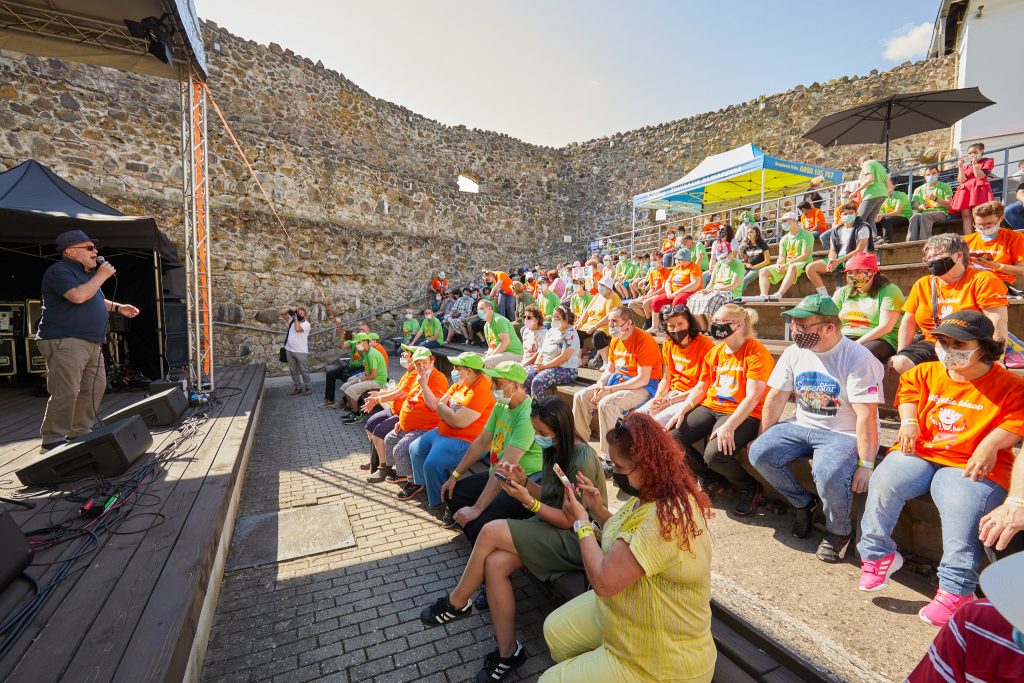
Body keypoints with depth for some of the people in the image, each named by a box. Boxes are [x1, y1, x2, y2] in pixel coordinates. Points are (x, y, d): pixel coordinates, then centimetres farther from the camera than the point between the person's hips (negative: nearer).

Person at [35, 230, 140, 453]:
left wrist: (118, 307, 21)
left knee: (95, 387, 11)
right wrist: (101, 276, -15)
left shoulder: (86, 273, 20)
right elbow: (78, 296, -26)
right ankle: (52, 441, -3)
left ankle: (80, 432, 20)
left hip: (91, 343, 10)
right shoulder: (59, 271, -9)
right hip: (64, 342, -10)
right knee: (66, 393, -12)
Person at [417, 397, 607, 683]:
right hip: (552, 525, 8)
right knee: (494, 564, -17)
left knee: (490, 531, -20)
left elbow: (572, 520, -19)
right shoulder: (554, 449, 2)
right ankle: (508, 651, 0)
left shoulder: (582, 459, -23)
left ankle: (456, 603, 5)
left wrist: (529, 502, -26)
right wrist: (524, 481, -9)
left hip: (576, 539, -8)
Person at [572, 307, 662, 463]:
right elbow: (609, 370, 14)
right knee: (580, 397, -4)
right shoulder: (615, 340, 9)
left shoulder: (643, 340, -17)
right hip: (618, 380, 9)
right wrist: (600, 385, -8)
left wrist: (609, 390, -23)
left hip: (644, 387, -8)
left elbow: (642, 379, -22)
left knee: (606, 403, -32)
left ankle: (608, 457, -22)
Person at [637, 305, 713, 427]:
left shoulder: (704, 345, -13)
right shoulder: (668, 344, 7)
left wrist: (670, 400, -16)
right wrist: (658, 396, -8)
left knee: (656, 421, -26)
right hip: (672, 393, 6)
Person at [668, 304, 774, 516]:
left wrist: (728, 427, -29)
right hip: (710, 407, 7)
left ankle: (750, 489, 5)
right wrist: (682, 411, -2)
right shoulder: (714, 352, 12)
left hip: (742, 415, -7)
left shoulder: (757, 353, -11)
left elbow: (753, 397, -19)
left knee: (714, 454, -31)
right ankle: (712, 480, 15)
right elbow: (700, 388, 13)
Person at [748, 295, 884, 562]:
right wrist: (764, 438, 5)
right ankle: (802, 504, 12)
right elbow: (775, 398, 6)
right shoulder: (794, 352, 2)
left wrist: (865, 464, -19)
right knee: (758, 453, -17)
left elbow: (866, 416, -18)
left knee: (828, 476, -33)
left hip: (844, 435, -5)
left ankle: (839, 532, 3)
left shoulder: (858, 359, -15)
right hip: (802, 427, 6)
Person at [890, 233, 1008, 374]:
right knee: (901, 363, -22)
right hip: (931, 344, 4)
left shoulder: (982, 280, -3)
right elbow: (908, 322, 9)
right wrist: (901, 354, -2)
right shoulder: (922, 285, 10)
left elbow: (997, 323, -10)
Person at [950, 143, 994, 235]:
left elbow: (980, 176, -2)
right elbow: (962, 181, 9)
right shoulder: (966, 166, 25)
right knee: (966, 215, -10)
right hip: (965, 191, 3)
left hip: (979, 190, -3)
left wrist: (975, 163, -5)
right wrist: (960, 167, 4)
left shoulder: (988, 161, 15)